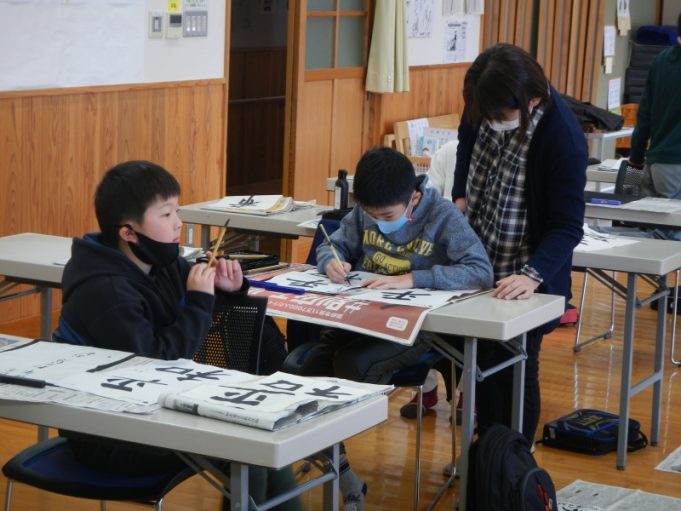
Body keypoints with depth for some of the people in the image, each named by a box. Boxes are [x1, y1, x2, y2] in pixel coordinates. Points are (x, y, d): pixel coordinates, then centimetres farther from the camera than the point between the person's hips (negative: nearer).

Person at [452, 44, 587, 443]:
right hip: (477, 260, 6)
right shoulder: (486, 105, -10)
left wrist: (533, 275, -39)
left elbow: (567, 226, -25)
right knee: (482, 365, 17)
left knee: (515, 372, 5)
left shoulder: (564, 139, -29)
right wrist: (461, 196, 1)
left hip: (523, 279, -6)